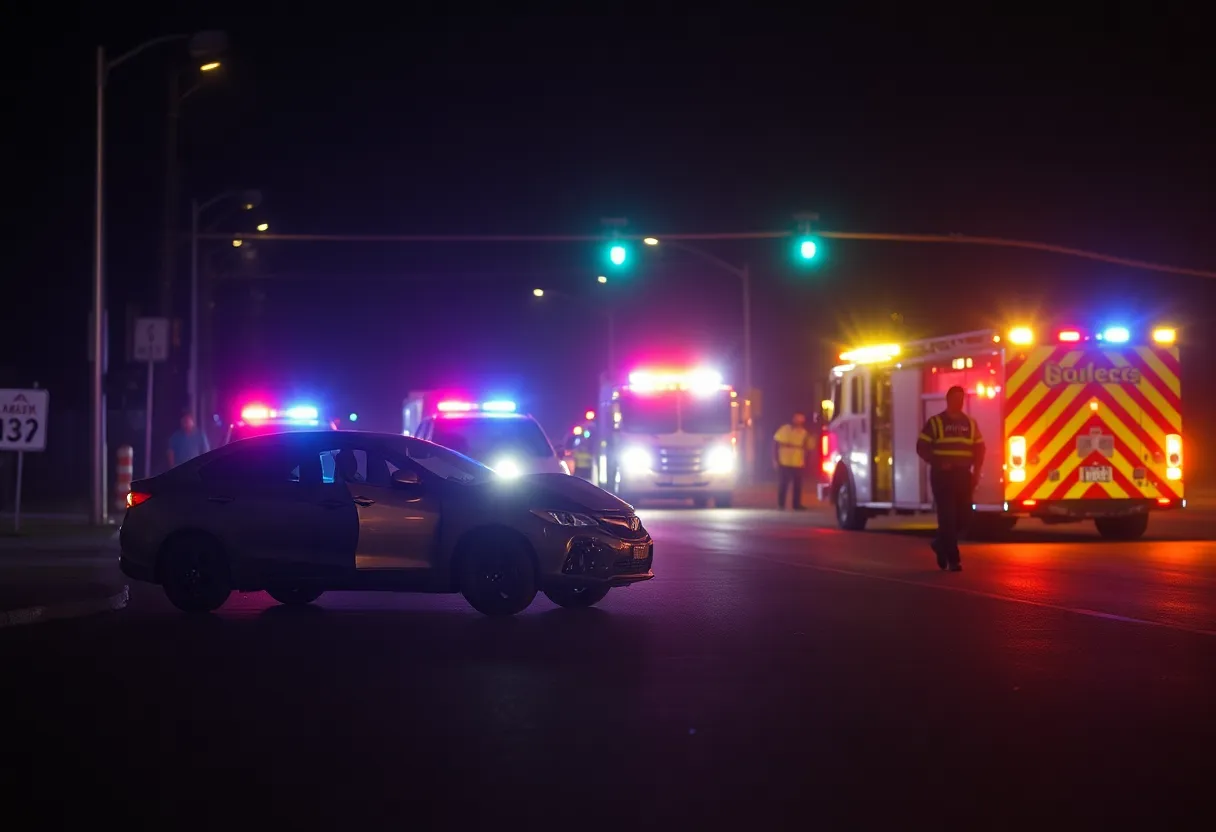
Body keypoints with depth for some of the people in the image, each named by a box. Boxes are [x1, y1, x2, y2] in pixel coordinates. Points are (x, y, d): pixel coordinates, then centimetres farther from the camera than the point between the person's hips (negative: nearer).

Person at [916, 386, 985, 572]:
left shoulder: (970, 423, 11)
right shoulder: (935, 423, -2)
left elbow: (979, 448, 14)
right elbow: (922, 447, -4)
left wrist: (976, 470, 0)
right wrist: (937, 463, -16)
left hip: (963, 475, 4)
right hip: (942, 475, -4)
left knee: (963, 514, 2)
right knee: (947, 516, -8)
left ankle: (941, 543, 28)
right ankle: (953, 559, -6)